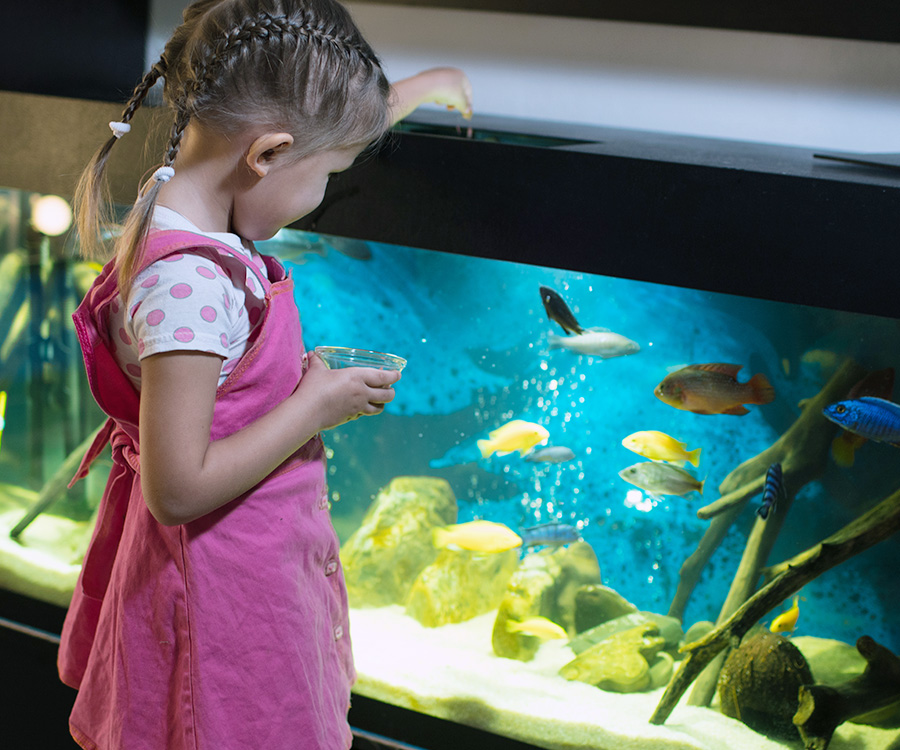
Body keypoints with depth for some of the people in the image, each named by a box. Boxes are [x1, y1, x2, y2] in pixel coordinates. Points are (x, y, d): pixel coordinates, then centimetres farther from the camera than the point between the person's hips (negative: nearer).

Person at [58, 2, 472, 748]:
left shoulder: (187, 196, -4)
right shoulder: (188, 282, -33)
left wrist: (414, 91, 24)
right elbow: (177, 490, -30)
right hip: (227, 583, -9)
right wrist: (316, 407, -23)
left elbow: (314, 125, 19)